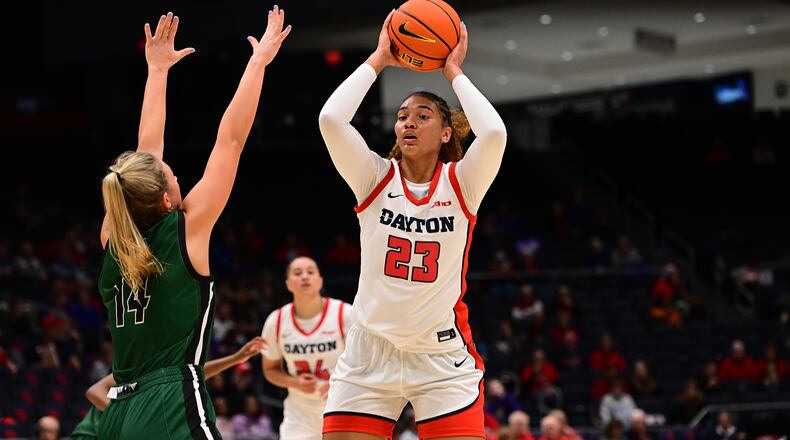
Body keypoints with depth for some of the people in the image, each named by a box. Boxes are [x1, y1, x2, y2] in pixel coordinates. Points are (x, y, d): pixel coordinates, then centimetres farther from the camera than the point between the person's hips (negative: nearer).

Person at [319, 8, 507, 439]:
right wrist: (378, 60, -7)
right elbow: (330, 119, -17)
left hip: (443, 357, -1)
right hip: (368, 356, 1)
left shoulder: (461, 183, -2)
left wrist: (454, 72, -11)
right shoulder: (375, 178, 0)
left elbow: (494, 133, -23)